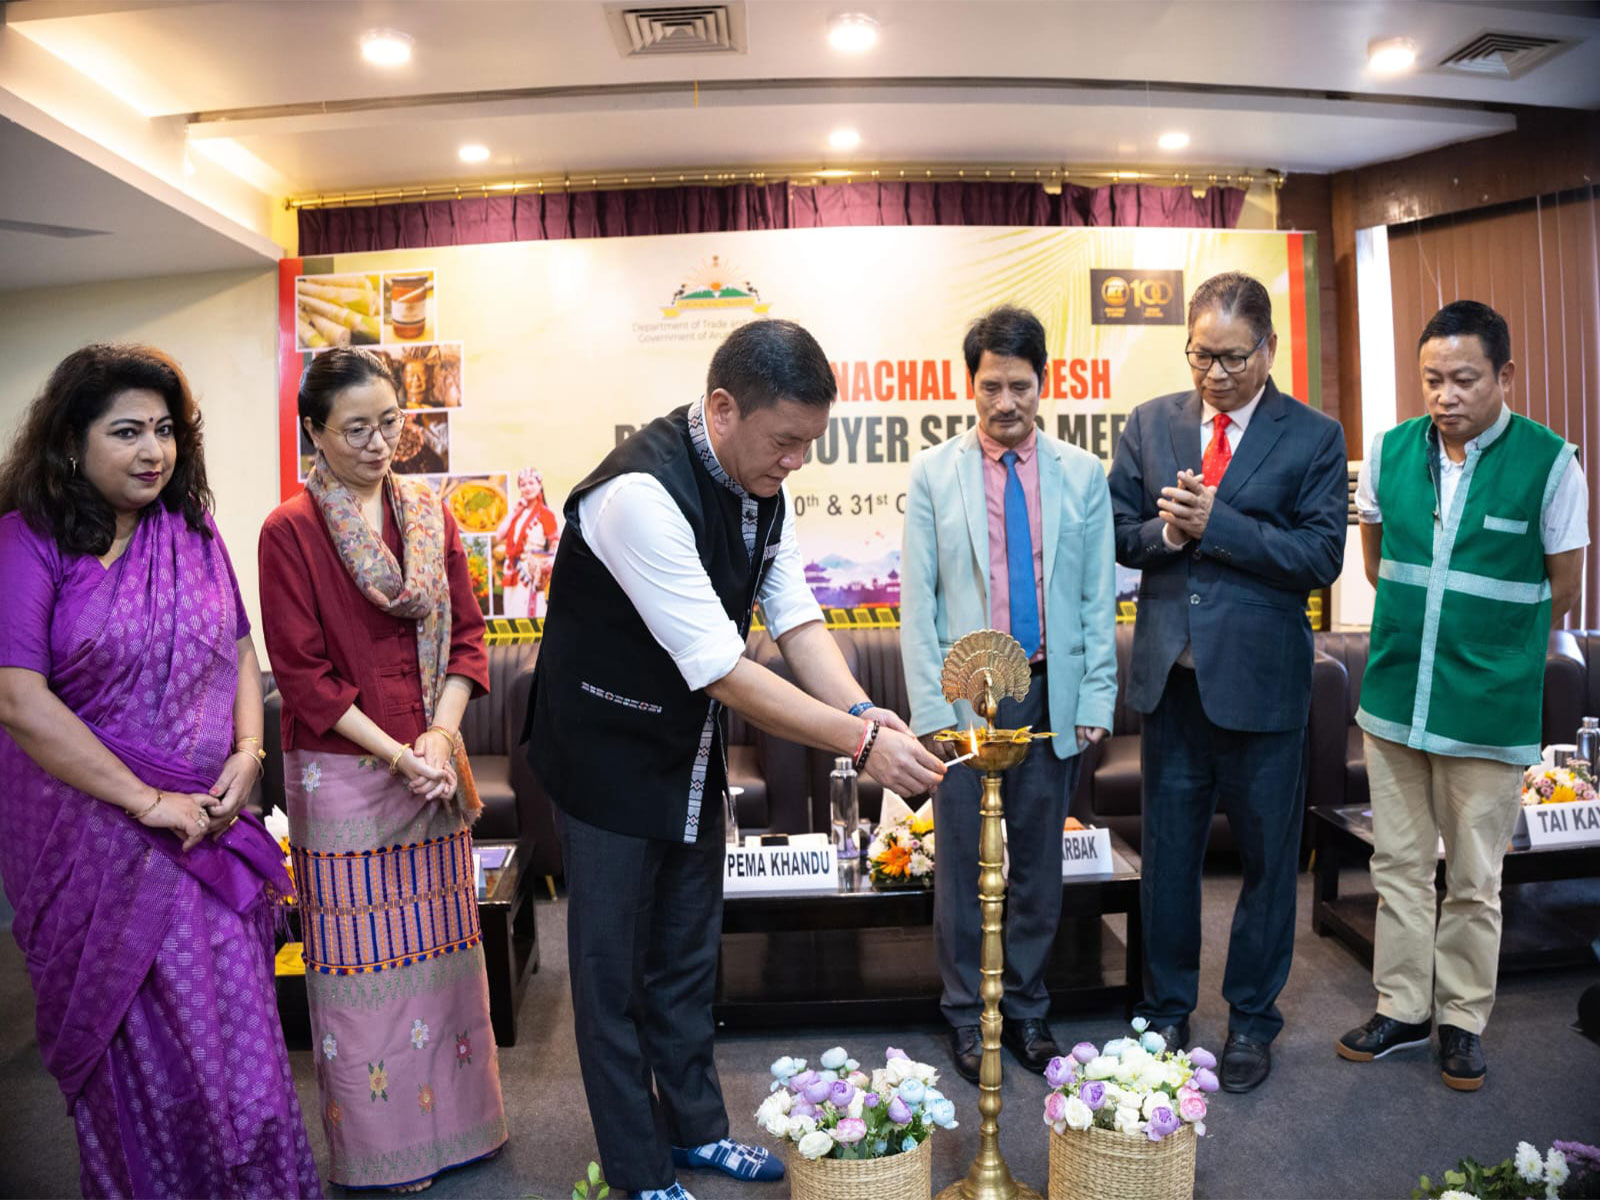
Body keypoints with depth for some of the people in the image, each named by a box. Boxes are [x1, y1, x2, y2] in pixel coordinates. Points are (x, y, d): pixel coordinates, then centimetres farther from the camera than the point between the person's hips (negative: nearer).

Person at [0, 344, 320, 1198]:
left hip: (207, 827, 4)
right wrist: (148, 802, -16)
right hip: (94, 831, -4)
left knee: (233, 1020, 10)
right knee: (133, 1039, 9)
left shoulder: (193, 531, 5)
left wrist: (246, 755, -3)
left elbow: (238, 648, 12)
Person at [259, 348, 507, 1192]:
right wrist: (397, 753, -14)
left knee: (440, 937, 14)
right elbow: (304, 674, -9)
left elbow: (465, 633, 6)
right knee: (361, 952, 6)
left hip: (432, 765, 4)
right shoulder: (290, 531, -7)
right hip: (342, 771, -4)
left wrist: (441, 734, -8)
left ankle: (452, 1119, 32)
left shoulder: (430, 514, 7)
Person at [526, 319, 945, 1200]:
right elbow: (721, 669, -34)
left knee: (688, 952, 20)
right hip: (611, 754, -7)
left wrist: (860, 708, -20)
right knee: (614, 965, 8)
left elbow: (795, 616, -4)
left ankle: (696, 1129, 39)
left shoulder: (759, 482, -5)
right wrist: (859, 742, -33)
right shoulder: (640, 493, -32)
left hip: (690, 748, 8)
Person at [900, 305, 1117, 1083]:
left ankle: (1027, 1011, 28)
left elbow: (1099, 597, 6)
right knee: (963, 865, 6)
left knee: (1039, 864, 11)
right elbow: (917, 600, -1)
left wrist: (1097, 700, 0)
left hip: (1052, 697, 2)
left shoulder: (1082, 474, 7)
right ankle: (968, 1015, 23)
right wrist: (930, 709, -7)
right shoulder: (933, 473, 2)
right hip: (965, 698, -1)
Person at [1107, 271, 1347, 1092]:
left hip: (1260, 679, -2)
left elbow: (1321, 557, -10)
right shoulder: (1149, 423, 6)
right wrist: (1162, 532, -15)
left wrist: (1214, 523, -18)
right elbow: (1116, 530, 5)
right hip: (1169, 676, 3)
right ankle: (1167, 1011, 31)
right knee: (1165, 854, 13)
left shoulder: (1314, 437, -2)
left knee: (1266, 857, 11)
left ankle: (1252, 1019, 31)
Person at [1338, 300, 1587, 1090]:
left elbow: (1562, 587, 0)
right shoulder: (1390, 449, 0)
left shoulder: (1548, 462, -10)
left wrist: (1496, 647, 8)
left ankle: (1463, 1020, 28)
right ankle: (1402, 1009, 29)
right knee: (1399, 865, 13)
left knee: (1474, 880, 10)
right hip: (1393, 698, 3)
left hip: (1489, 709, -3)